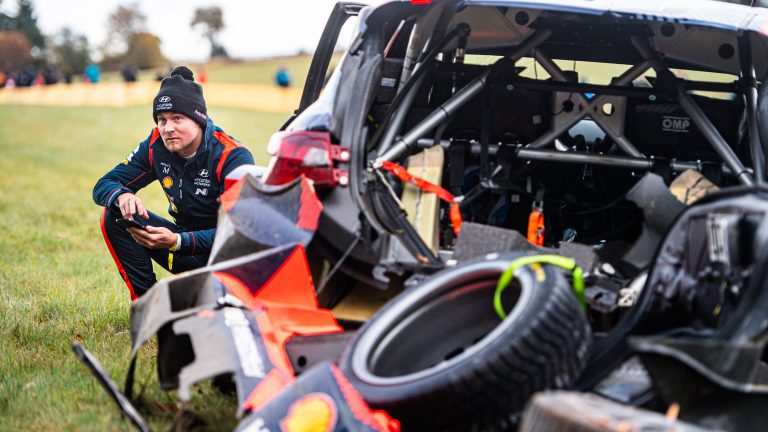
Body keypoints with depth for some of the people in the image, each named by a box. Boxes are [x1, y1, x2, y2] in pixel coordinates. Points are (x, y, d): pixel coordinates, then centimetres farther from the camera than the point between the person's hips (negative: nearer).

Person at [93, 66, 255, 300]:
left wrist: (177, 242, -41)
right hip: (186, 239, 5)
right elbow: (104, 185, -2)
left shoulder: (232, 157, -22)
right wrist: (122, 196, -29)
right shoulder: (156, 146, -7)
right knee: (114, 216, -12)